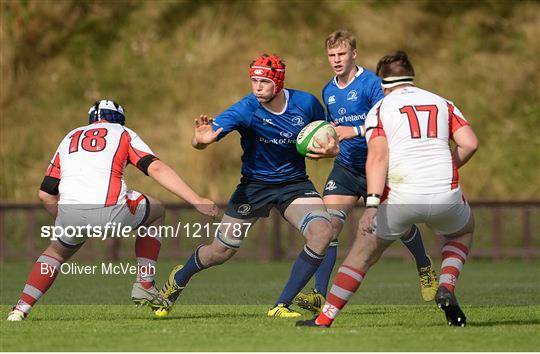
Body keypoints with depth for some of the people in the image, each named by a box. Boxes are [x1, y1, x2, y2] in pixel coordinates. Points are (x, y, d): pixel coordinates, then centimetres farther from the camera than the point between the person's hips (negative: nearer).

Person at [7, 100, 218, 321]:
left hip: (70, 213, 3)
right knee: (156, 212, 27)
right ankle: (144, 286, 20)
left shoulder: (70, 138, 30)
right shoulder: (123, 133, 20)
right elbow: (156, 169, 4)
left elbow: (46, 193, 26)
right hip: (109, 213, -3)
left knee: (58, 251, 34)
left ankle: (21, 307, 18)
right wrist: (196, 201, 1)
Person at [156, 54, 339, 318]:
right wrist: (201, 139, -56)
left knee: (321, 231, -25)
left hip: (294, 184, 2)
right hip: (254, 185, -2)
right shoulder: (246, 109, -22)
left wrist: (330, 149, -18)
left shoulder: (306, 103, -13)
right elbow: (201, 140, -31)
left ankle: (281, 306, -15)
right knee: (220, 251, 1)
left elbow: (328, 137, 6)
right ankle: (179, 279, 38)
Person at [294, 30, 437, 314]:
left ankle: (426, 271, 37)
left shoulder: (370, 83, -13)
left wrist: (355, 131, -31)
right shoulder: (329, 92, 9)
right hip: (346, 166, 4)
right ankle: (319, 294, -19)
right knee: (328, 223, -15)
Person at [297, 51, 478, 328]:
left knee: (363, 252, 17)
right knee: (463, 230, 34)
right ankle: (446, 288, 10)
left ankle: (325, 318, 14)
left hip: (400, 198, -2)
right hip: (445, 197, 2)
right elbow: (470, 143, 5)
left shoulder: (379, 110, 8)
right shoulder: (443, 104, 18)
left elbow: (378, 156, -8)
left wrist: (372, 204, -16)